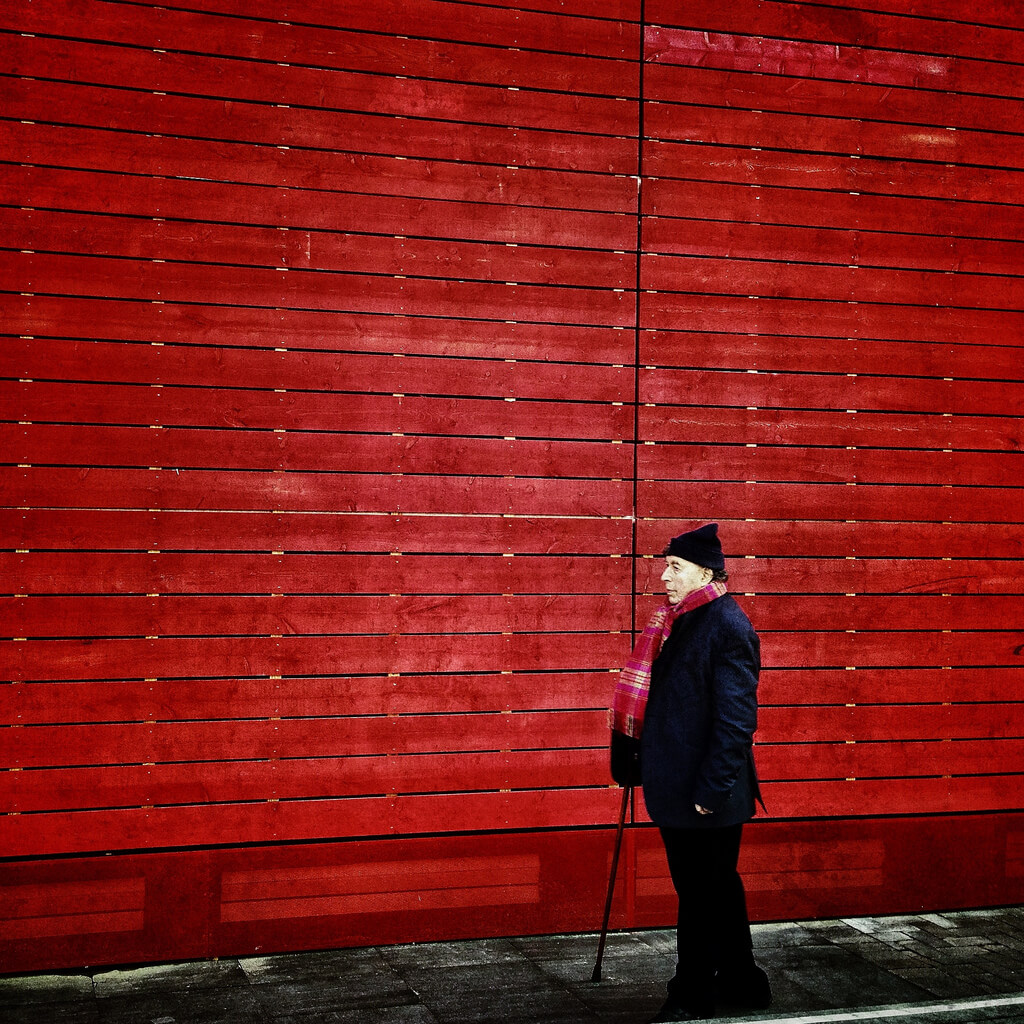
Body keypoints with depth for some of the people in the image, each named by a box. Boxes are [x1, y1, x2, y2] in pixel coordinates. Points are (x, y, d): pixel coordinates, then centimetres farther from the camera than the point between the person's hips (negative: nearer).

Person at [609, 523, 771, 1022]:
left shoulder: (728, 626, -16)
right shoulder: (681, 621, 11)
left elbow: (736, 718, -20)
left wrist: (712, 790, -22)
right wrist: (643, 766, 16)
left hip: (706, 794, -9)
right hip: (678, 787, 9)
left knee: (701, 894, 2)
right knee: (718, 887, 19)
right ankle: (741, 982, 32)